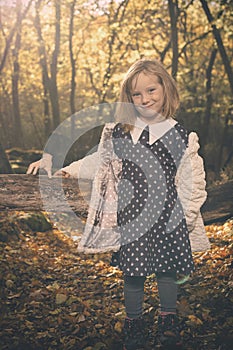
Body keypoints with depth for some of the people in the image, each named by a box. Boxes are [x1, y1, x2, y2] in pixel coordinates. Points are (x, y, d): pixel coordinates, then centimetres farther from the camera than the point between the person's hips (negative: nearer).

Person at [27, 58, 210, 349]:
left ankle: (168, 320, 32)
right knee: (132, 272, 7)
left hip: (168, 217, 0)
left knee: (167, 270, 9)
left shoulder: (179, 136, -1)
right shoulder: (118, 133, 3)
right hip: (131, 216, 1)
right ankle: (133, 323, 28)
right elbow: (100, 161, 19)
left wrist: (188, 215, 0)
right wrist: (70, 170, 17)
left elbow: (191, 180, 2)